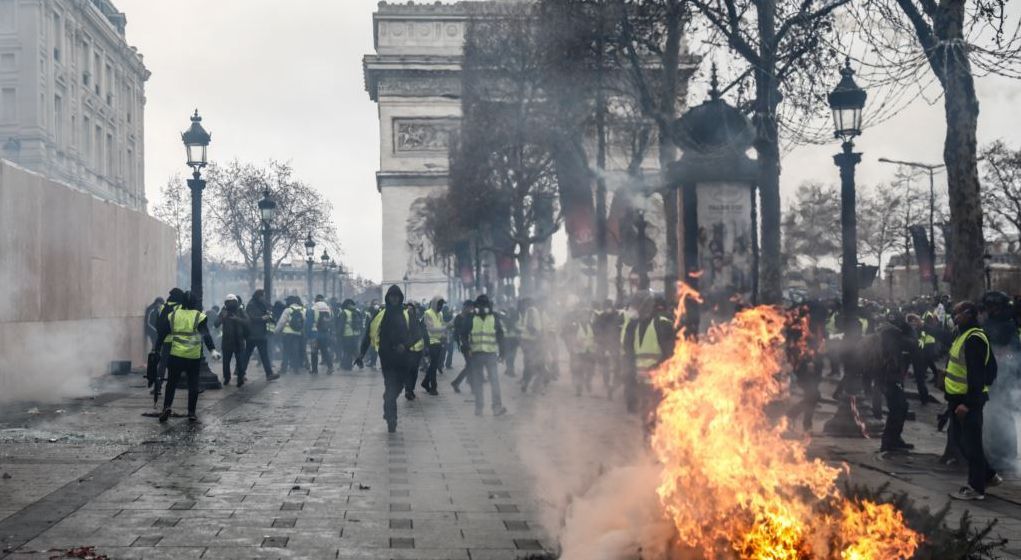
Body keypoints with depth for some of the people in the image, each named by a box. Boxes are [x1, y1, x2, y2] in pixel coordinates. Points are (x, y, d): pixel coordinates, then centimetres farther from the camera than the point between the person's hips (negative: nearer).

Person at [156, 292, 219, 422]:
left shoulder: (173, 315, 4)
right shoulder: (199, 316, -3)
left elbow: (162, 333, 7)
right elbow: (206, 335, -14)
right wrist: (212, 349, -20)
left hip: (175, 355, 2)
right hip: (193, 357, -1)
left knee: (172, 382, 11)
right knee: (193, 384, 8)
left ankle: (167, 406, -7)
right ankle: (191, 413, 6)